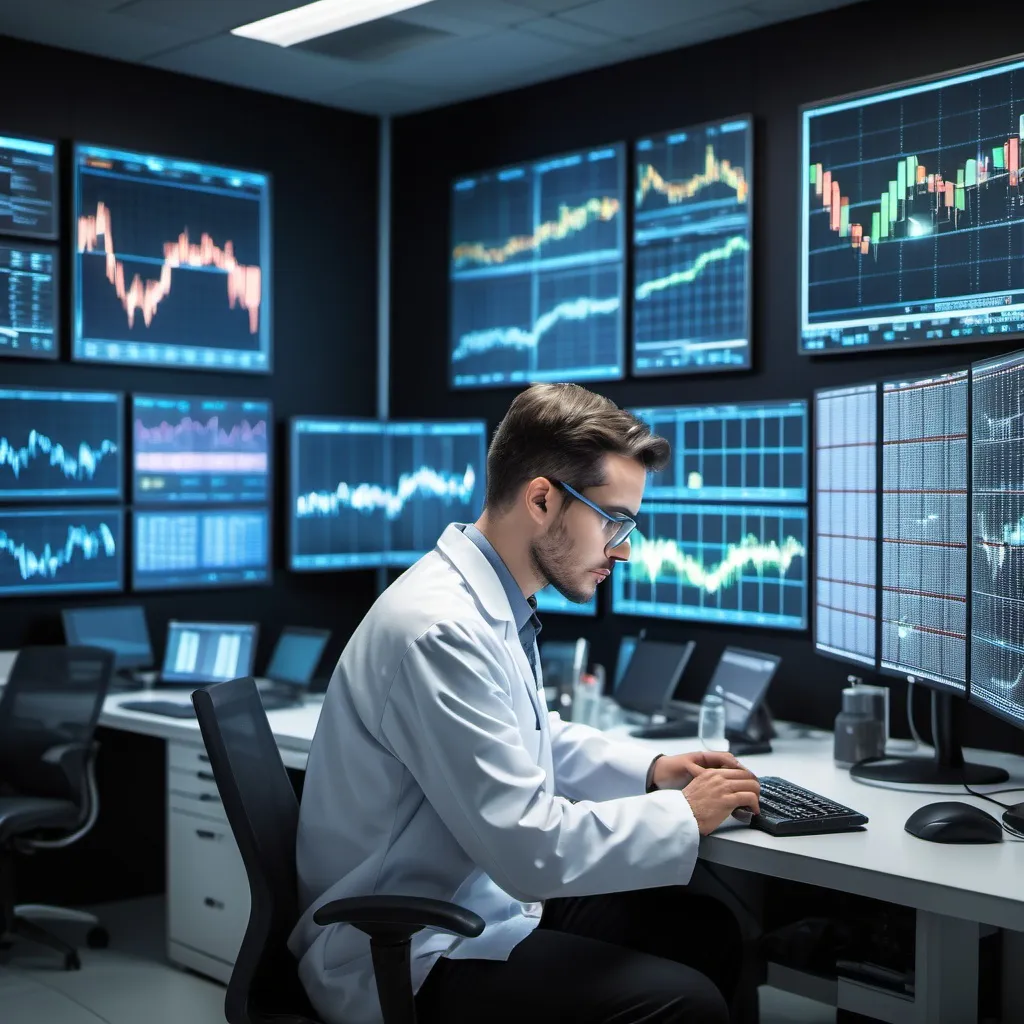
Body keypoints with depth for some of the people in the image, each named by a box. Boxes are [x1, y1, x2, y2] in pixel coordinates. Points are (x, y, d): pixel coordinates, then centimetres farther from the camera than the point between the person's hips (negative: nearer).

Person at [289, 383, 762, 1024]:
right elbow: (531, 844, -27)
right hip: (407, 954, -10)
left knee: (711, 936, 6)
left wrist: (651, 769, 8)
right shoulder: (441, 629, -26)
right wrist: (684, 816, -13)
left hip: (488, 893, 10)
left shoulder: (497, 602, 4)